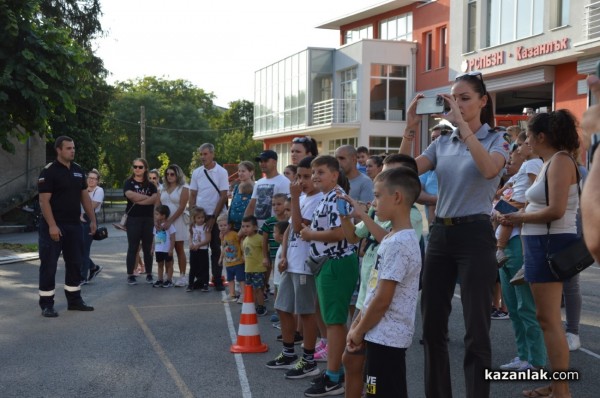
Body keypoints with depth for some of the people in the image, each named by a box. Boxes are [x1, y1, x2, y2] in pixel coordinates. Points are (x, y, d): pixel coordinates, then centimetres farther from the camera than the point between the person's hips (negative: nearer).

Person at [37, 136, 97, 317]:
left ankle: (74, 300, 23)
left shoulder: (78, 170, 10)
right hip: (53, 226, -7)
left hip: (74, 225, 7)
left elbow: (85, 196, 15)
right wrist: (52, 225, -23)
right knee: (49, 265, -2)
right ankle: (46, 304, 6)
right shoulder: (49, 171, -11)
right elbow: (44, 201, -16)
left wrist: (92, 219, 9)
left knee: (75, 263, 12)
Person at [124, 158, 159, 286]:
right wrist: (148, 197, -9)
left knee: (148, 248, 6)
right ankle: (130, 275, 3)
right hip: (133, 219, -2)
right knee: (133, 247, -1)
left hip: (148, 219, 3)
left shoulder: (150, 185, 11)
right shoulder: (128, 183, 4)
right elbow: (131, 195, -16)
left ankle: (149, 275, 12)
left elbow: (155, 199, -6)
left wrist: (138, 201, -14)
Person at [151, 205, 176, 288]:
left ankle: (169, 280, 9)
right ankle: (160, 280, 18)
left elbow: (172, 238, -14)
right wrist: (153, 248, 11)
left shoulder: (169, 225, -13)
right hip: (158, 249, 6)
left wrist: (171, 249, -17)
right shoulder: (156, 226, 8)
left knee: (168, 264, 4)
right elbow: (154, 238, 14)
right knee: (160, 265, 12)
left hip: (167, 250, -6)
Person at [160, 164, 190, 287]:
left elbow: (181, 207, -10)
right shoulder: (163, 189, 15)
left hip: (177, 222, -4)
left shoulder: (183, 188, -1)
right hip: (164, 222, 4)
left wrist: (170, 221, -16)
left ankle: (182, 276, 4)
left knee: (179, 249, 0)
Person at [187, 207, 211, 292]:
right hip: (193, 250, 5)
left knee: (204, 268, 1)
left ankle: (205, 284, 9)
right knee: (193, 268, 10)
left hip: (203, 250, -5)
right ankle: (190, 284, 17)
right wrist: (191, 243, -6)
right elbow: (191, 236, 15)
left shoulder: (206, 227, -10)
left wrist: (198, 245, -18)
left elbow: (208, 239, -15)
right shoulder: (193, 227, 6)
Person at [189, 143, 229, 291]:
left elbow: (223, 197, -6)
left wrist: (213, 218, -10)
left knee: (216, 249, 2)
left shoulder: (221, 172, -4)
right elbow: (192, 196, 10)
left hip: (216, 216, -3)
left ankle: (217, 280, 9)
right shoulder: (196, 173, 6)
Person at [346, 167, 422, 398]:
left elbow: (382, 300, -20)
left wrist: (359, 331, -8)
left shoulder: (398, 243, -20)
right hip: (384, 336, 10)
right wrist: (356, 326, 12)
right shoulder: (394, 238, 11)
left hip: (385, 338, -10)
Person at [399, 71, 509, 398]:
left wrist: (462, 124, -25)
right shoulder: (442, 143, 12)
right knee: (432, 324, 9)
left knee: (476, 330, -3)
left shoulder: (496, 140, -1)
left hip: (475, 235, -5)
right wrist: (411, 127, -11)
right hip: (440, 234, 5)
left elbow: (489, 170, -25)